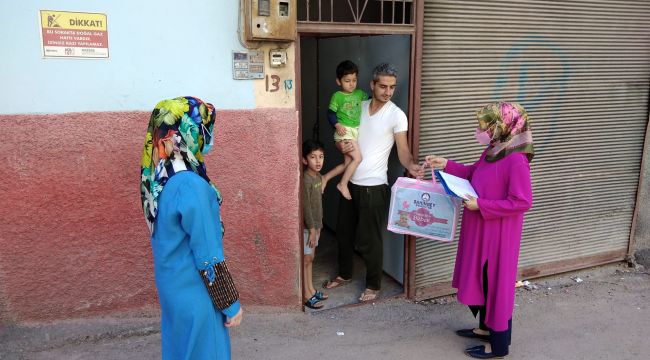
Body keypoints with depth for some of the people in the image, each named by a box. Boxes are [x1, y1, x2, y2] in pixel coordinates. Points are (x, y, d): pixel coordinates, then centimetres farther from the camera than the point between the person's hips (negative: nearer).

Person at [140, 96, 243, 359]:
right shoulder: (190, 185, -27)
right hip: (194, 294, -8)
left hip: (172, 286, 8)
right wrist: (230, 303, -13)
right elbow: (209, 256, -23)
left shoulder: (158, 176, 0)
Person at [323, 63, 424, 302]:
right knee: (344, 232, 18)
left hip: (373, 185, -6)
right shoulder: (358, 107, 5)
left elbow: (403, 150, -15)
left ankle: (373, 284, 22)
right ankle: (344, 274, 39)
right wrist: (341, 145, -12)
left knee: (368, 239, 3)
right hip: (350, 182, 6)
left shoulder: (396, 115, -11)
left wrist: (411, 166, -37)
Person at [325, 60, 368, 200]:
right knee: (357, 158, -16)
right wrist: (337, 125, -22)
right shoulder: (337, 96, -7)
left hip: (355, 131, 7)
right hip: (344, 131, -7)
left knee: (347, 163, 7)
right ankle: (343, 184, -5)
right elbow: (330, 113, -8)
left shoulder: (359, 93, 10)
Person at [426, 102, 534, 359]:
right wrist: (446, 164, 7)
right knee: (482, 280, 20)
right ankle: (486, 328, 39)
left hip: (498, 234, -9)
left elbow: (522, 202, -25)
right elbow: (472, 173, 19)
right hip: (481, 230, 9)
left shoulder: (516, 161, -24)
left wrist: (481, 205, -24)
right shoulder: (492, 151, 4)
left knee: (496, 284, 4)